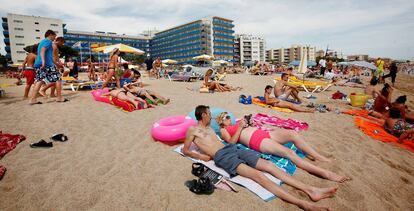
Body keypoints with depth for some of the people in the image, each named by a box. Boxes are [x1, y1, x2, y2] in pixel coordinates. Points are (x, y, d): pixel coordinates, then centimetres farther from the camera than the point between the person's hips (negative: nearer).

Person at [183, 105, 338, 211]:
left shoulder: (209, 128, 29)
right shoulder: (192, 130, 6)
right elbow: (185, 150, 5)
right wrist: (202, 156, -6)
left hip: (232, 148, 8)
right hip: (222, 156, -8)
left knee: (268, 165, -10)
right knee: (257, 175, -27)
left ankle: (311, 190, -13)